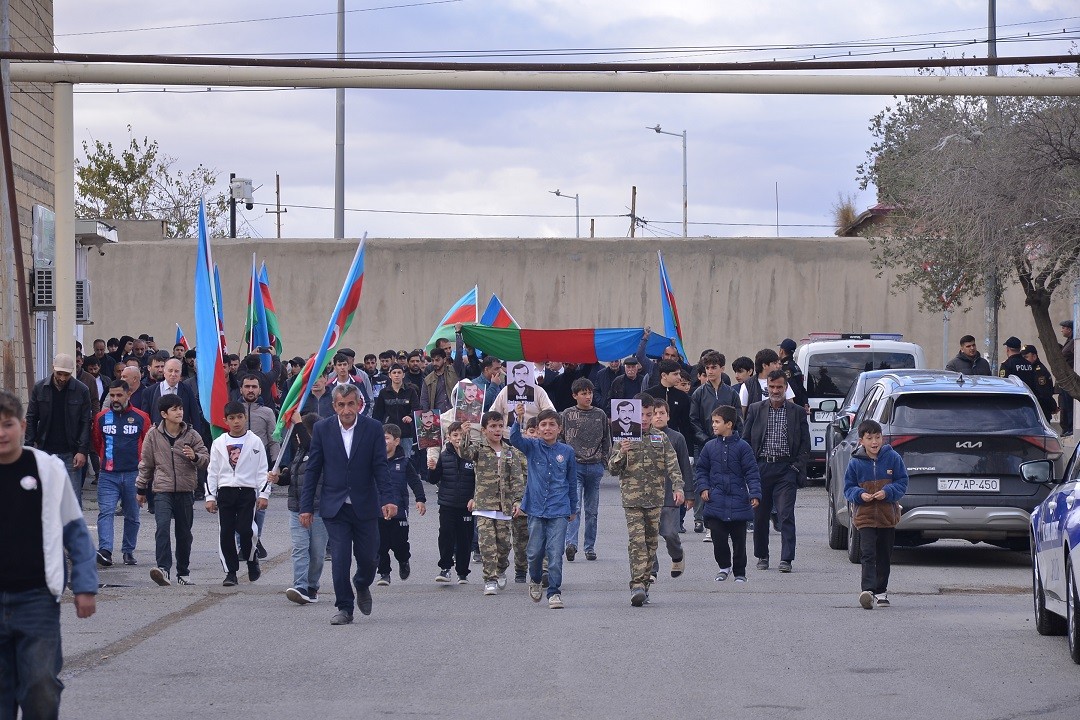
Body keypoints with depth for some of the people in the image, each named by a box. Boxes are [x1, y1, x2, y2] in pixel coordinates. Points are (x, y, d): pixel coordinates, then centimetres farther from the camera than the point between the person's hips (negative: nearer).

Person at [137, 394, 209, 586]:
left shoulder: (191, 435, 3)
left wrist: (195, 456, -18)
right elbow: (146, 464, 11)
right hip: (162, 490, -2)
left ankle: (183, 573, 22)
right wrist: (141, 489, 14)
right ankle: (163, 568, -28)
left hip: (186, 491, 2)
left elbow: (206, 459, 4)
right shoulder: (153, 435, 2)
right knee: (162, 527, -20)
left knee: (184, 532, 9)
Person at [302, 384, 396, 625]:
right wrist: (306, 506, -1)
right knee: (339, 559, -7)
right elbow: (312, 469, 2)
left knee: (368, 558, 7)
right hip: (335, 506, 0)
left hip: (365, 506, 0)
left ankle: (362, 586, 39)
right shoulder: (322, 429, -1)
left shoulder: (373, 428, -4)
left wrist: (387, 499, -17)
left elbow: (380, 467, -5)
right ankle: (344, 608, 4)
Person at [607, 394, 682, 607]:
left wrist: (678, 487, -11)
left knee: (651, 541, 5)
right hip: (632, 498, -3)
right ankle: (637, 585, -19)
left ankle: (644, 583, 13)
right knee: (637, 541, -13)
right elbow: (612, 469, 2)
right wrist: (621, 454, -18)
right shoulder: (624, 438, 2)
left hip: (655, 498, 3)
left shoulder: (660, 438, 8)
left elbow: (672, 464, 4)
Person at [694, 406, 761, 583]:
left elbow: (752, 473, -4)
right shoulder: (710, 447, 5)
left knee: (739, 540, 5)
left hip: (738, 503, -2)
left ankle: (740, 573, 17)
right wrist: (703, 487, -1)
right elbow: (700, 469, 14)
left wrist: (755, 494, -13)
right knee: (718, 538, 0)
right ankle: (724, 566, 21)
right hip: (715, 504, 2)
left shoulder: (742, 447, -4)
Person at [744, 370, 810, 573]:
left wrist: (798, 467, -4)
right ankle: (762, 556, 22)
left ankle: (786, 559, -11)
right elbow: (745, 440, 10)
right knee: (760, 516, 8)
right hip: (760, 468, 2)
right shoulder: (755, 410, 8)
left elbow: (805, 445, 7)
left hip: (786, 469, -2)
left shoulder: (798, 412, 6)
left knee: (786, 515, -9)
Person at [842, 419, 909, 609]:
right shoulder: (855, 463, -1)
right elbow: (848, 487, 5)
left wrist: (887, 492, -16)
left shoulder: (893, 458, -1)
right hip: (864, 516, -2)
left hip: (888, 516, 2)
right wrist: (859, 494, -15)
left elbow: (902, 483, 1)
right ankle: (868, 590, -24)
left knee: (884, 556, 12)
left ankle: (881, 591, 25)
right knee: (868, 554, -15)